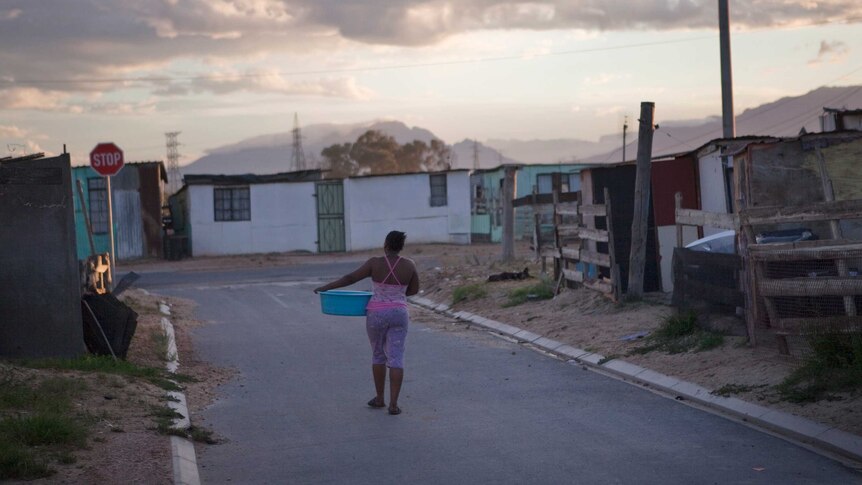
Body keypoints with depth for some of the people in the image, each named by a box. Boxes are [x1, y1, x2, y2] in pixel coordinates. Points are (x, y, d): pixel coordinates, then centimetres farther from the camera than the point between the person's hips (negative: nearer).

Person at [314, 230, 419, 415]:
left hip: (377, 315, -1)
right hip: (399, 315, 1)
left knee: (378, 355, 17)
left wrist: (325, 287, 2)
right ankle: (393, 404, -5)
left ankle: (380, 398, 24)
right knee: (396, 359, 1)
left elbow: (350, 278, -7)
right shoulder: (409, 265, -3)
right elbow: (414, 289, 10)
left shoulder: (375, 263, -10)